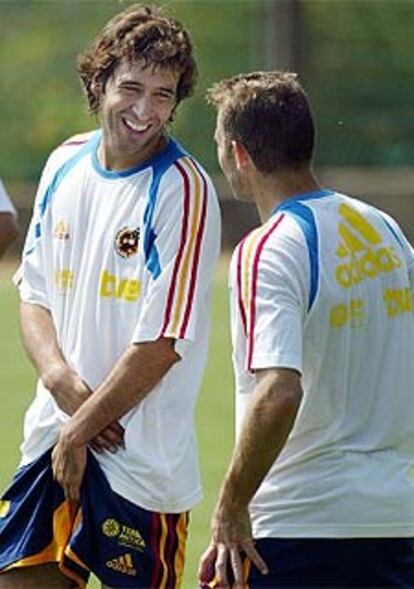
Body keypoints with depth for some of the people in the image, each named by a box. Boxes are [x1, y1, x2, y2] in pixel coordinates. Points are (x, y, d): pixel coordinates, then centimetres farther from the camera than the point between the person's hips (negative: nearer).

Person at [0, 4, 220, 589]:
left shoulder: (183, 190, -13)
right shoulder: (65, 165, 7)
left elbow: (161, 342, -15)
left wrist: (80, 431, -10)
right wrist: (61, 377, -7)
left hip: (142, 459, -6)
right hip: (51, 437, 6)